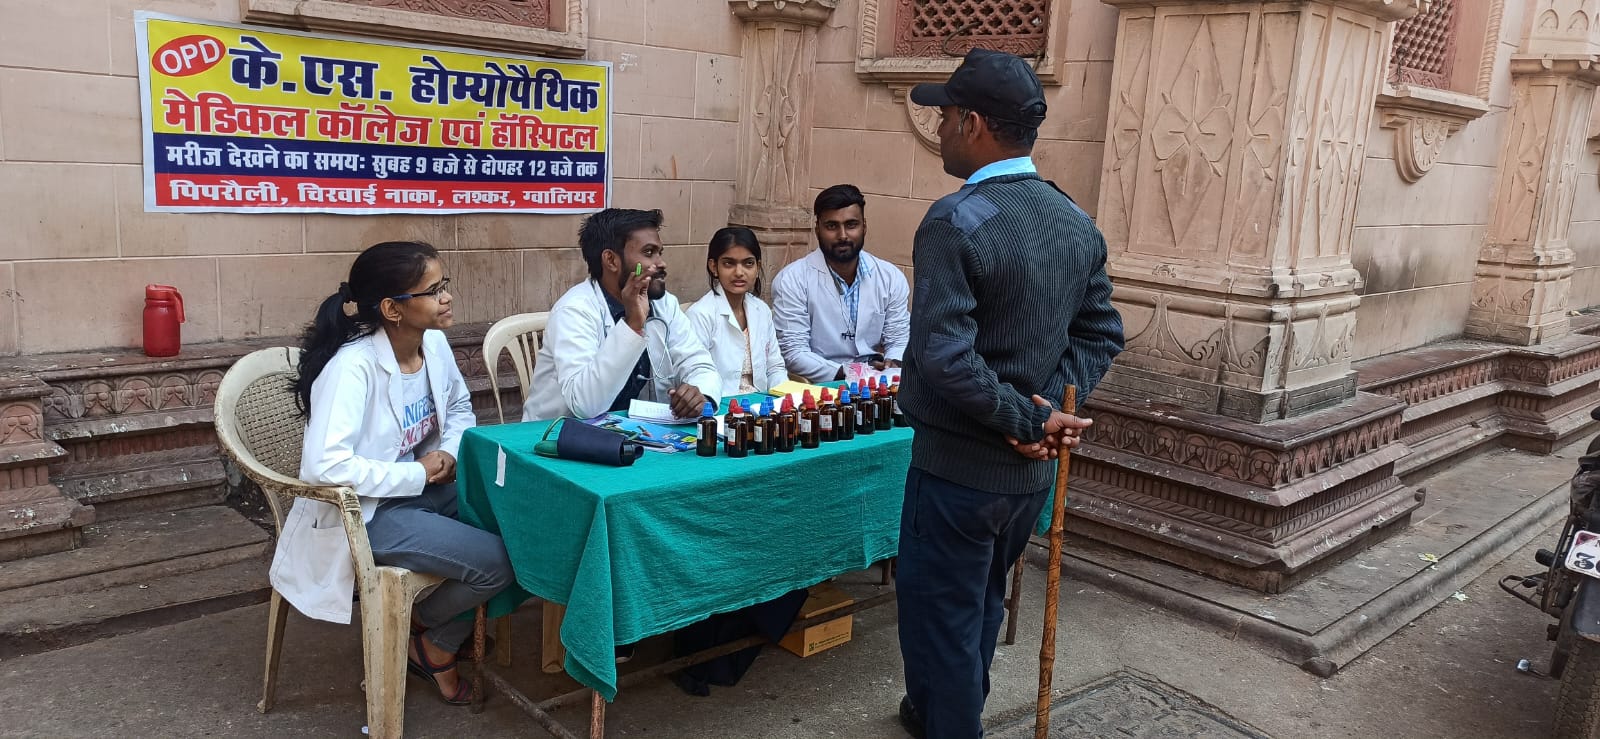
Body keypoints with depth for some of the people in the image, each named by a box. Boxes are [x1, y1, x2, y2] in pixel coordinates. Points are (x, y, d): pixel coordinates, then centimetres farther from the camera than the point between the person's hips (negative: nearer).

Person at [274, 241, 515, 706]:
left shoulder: (434, 343, -3)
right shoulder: (354, 367, -26)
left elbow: (459, 406, 17)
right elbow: (326, 464, -35)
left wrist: (449, 451, -5)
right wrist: (418, 474, -24)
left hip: (419, 489, 8)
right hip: (361, 510, -8)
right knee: (496, 561, -20)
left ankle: (443, 638, 12)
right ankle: (421, 633, 12)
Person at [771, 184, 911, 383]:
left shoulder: (891, 277, 7)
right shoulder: (792, 280, -5)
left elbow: (899, 339, 10)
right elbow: (793, 352, -8)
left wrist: (892, 364, -13)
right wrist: (843, 373, -20)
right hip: (817, 387, -2)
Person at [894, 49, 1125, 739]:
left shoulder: (955, 221, -19)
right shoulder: (1077, 223, 4)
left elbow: (946, 357, -27)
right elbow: (1102, 334, 6)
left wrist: (1026, 418, -17)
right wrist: (1046, 409, -4)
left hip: (958, 465, -8)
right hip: (1031, 470, 8)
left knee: (941, 620, 8)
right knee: (981, 605, 25)